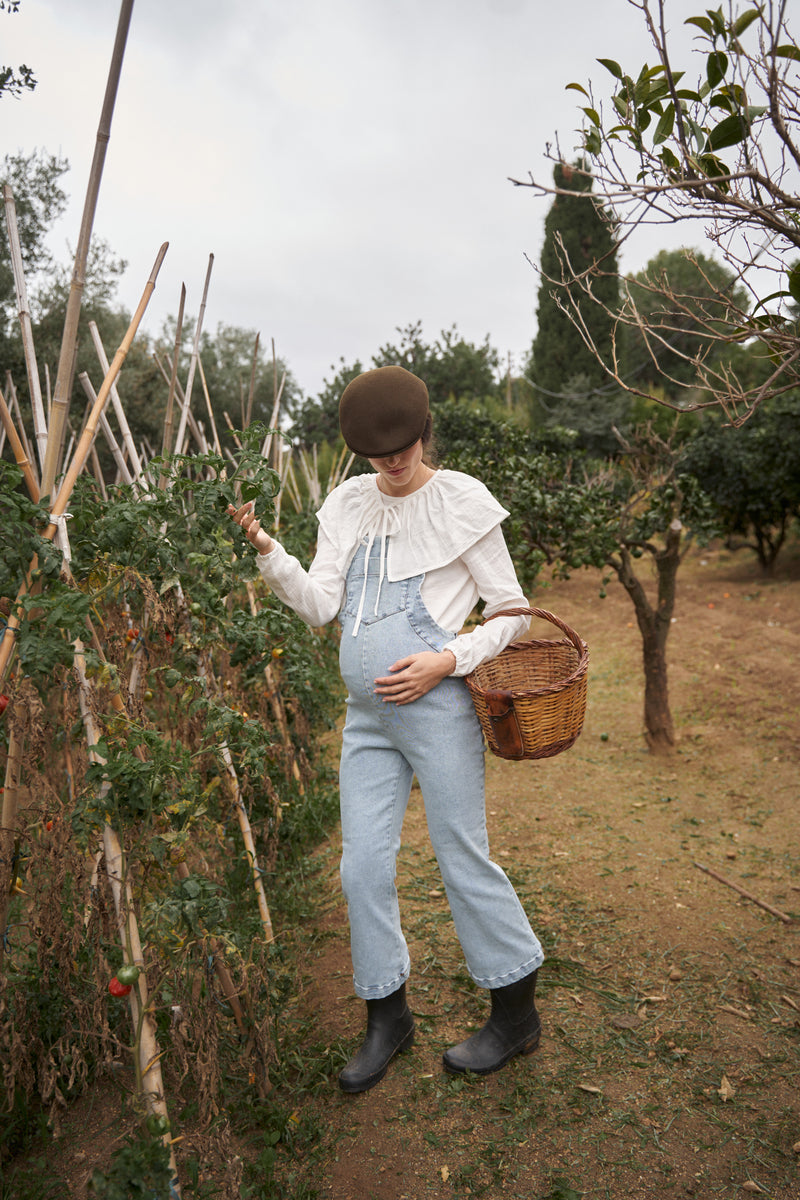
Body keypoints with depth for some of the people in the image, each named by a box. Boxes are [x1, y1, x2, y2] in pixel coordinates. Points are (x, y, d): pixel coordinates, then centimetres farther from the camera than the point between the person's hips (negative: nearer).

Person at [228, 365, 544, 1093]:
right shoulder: (348, 504, 10)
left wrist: (448, 662, -16)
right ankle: (388, 1017, 27)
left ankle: (517, 1014, 26)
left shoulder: (462, 501, -4)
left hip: (437, 708, -5)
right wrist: (266, 550, -12)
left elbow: (512, 613, -2)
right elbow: (320, 605, 3)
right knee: (364, 866, 7)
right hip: (367, 717, 5)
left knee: (464, 859, 4)